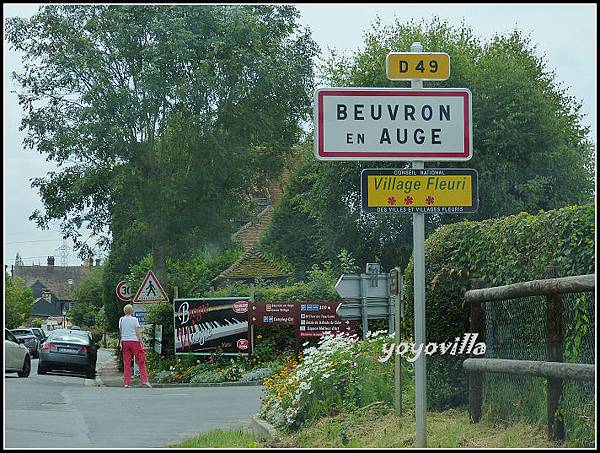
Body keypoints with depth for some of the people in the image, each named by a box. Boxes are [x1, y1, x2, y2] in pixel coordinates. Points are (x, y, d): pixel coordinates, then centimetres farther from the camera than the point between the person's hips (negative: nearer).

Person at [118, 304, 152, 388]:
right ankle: (145, 380, -8)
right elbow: (137, 333, -7)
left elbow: (120, 332, 10)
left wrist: (121, 343, 19)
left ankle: (126, 382, 1)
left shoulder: (121, 320, 6)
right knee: (141, 362, 0)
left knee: (126, 363, 6)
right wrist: (141, 342, -3)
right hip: (134, 340, -4)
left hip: (125, 341, 4)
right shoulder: (134, 320, -5)